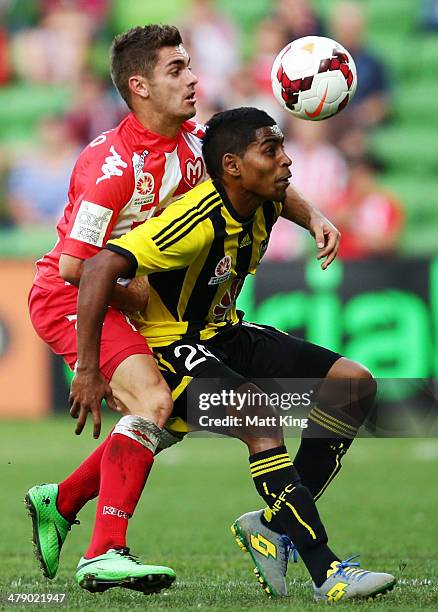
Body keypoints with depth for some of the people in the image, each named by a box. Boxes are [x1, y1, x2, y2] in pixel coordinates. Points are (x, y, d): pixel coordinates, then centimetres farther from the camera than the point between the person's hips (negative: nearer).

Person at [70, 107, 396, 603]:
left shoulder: (263, 206, -3)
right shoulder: (199, 221, -29)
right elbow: (101, 268, -34)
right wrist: (87, 371, -33)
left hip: (224, 335, 9)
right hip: (170, 345, -9)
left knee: (355, 384, -2)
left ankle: (274, 523, 0)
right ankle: (325, 573, -32)